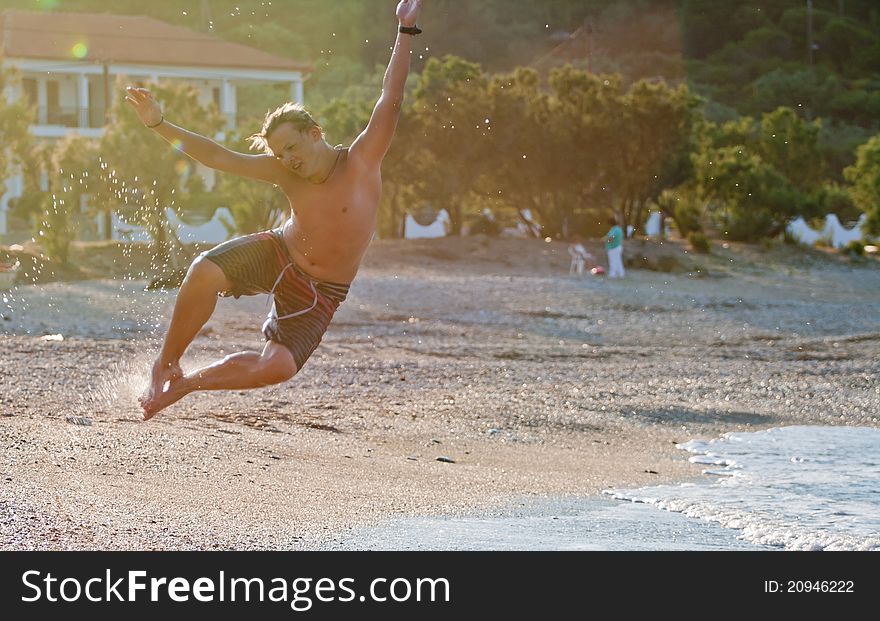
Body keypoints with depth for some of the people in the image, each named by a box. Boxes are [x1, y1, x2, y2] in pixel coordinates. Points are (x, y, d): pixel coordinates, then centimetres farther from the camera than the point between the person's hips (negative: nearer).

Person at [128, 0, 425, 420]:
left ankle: (186, 383, 2)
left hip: (321, 291, -1)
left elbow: (391, 99, -22)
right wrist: (158, 124, -15)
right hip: (277, 255, 1)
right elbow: (219, 157, -8)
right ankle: (166, 364, -11)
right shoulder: (284, 172, -8)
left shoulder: (361, 161, -15)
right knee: (205, 272, -29)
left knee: (279, 368, -20)